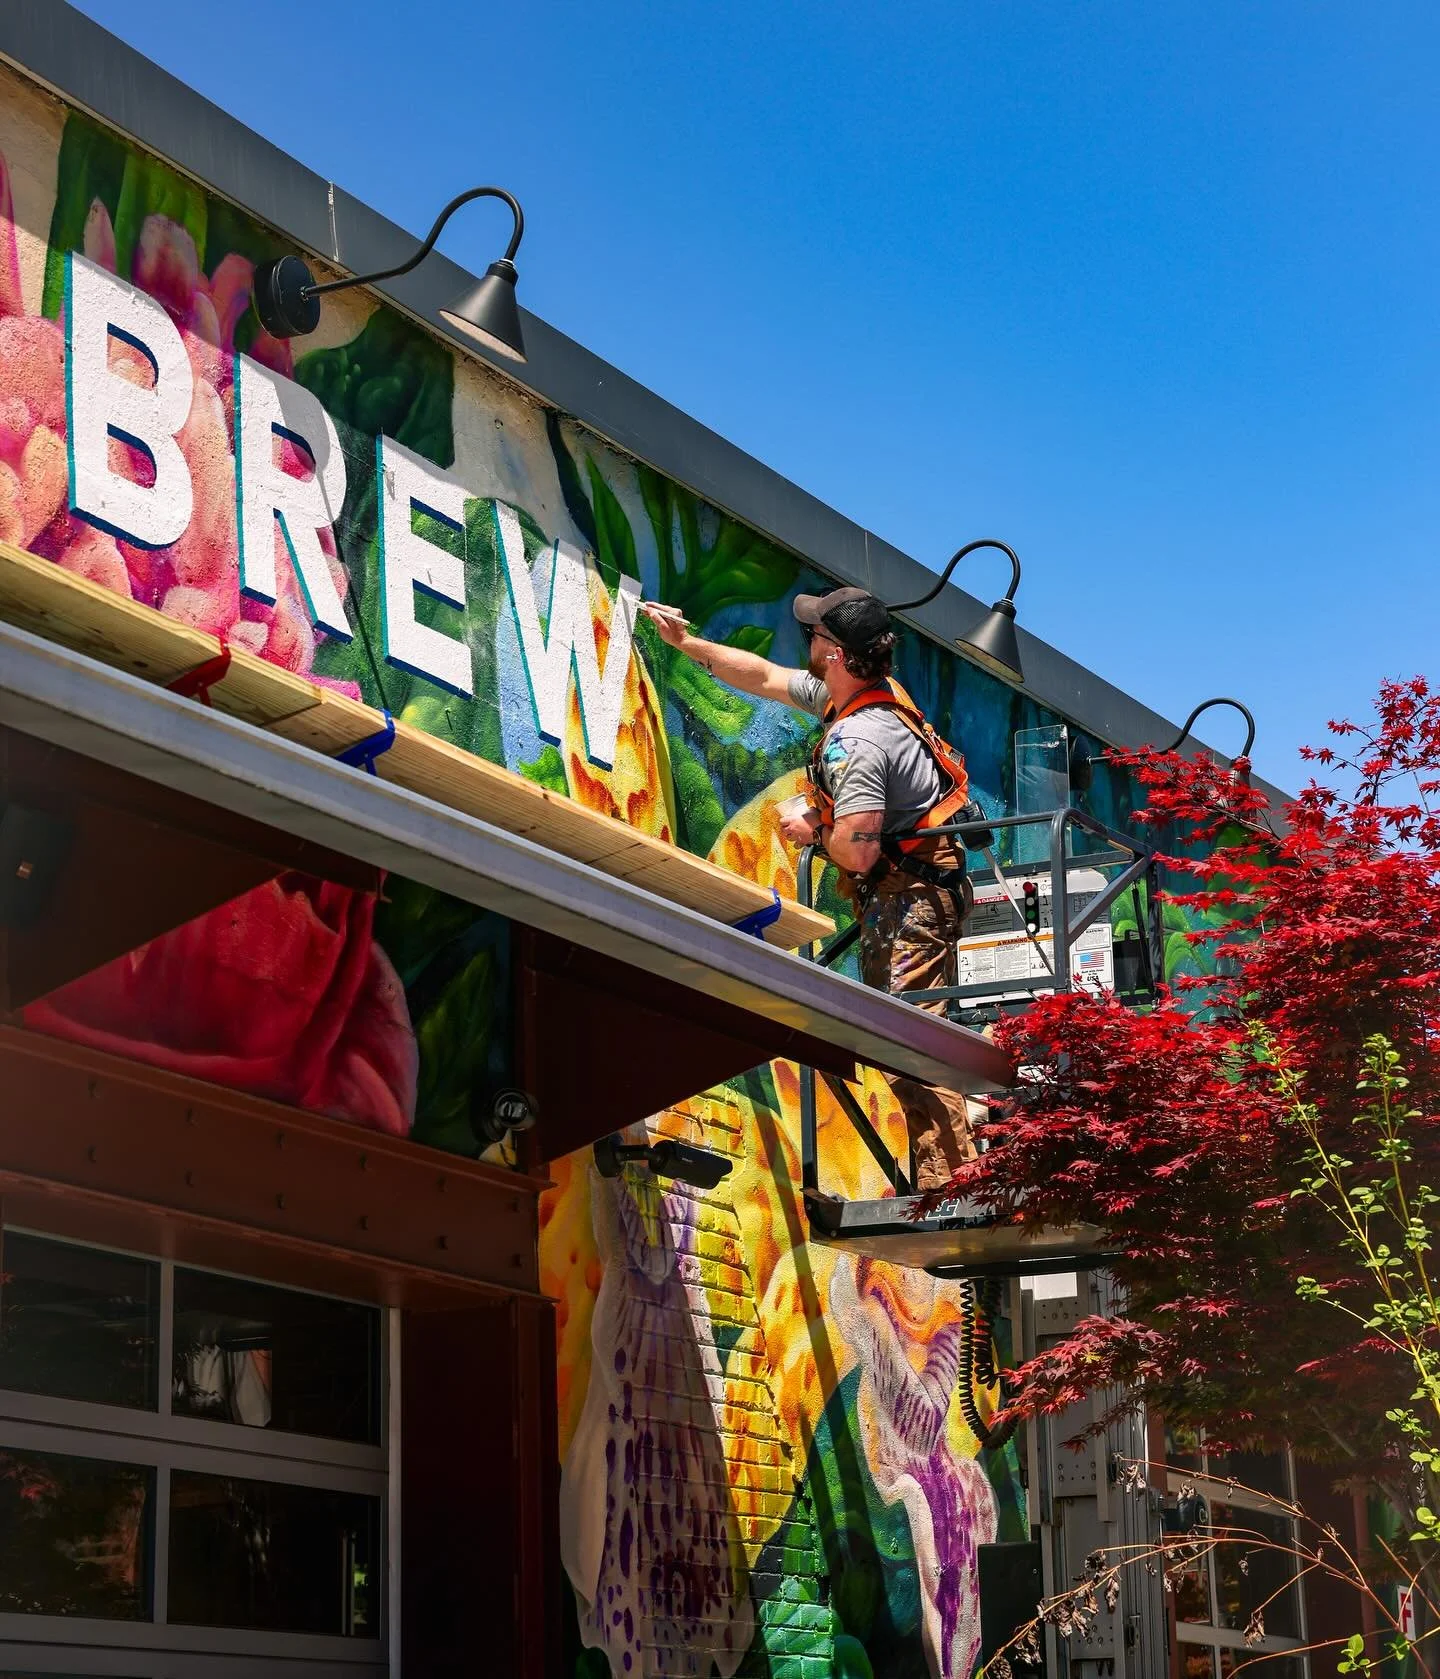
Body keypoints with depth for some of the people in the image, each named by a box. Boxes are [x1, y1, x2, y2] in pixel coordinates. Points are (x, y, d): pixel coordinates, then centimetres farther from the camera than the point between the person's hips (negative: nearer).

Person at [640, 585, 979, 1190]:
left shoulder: (856, 741, -23)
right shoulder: (861, 691, 8)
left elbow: (857, 849, -30)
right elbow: (765, 676, 23)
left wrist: (811, 830, -8)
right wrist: (687, 642, 26)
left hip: (905, 900, -11)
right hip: (921, 890, 11)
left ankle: (952, 1183, -19)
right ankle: (942, 1180, 17)